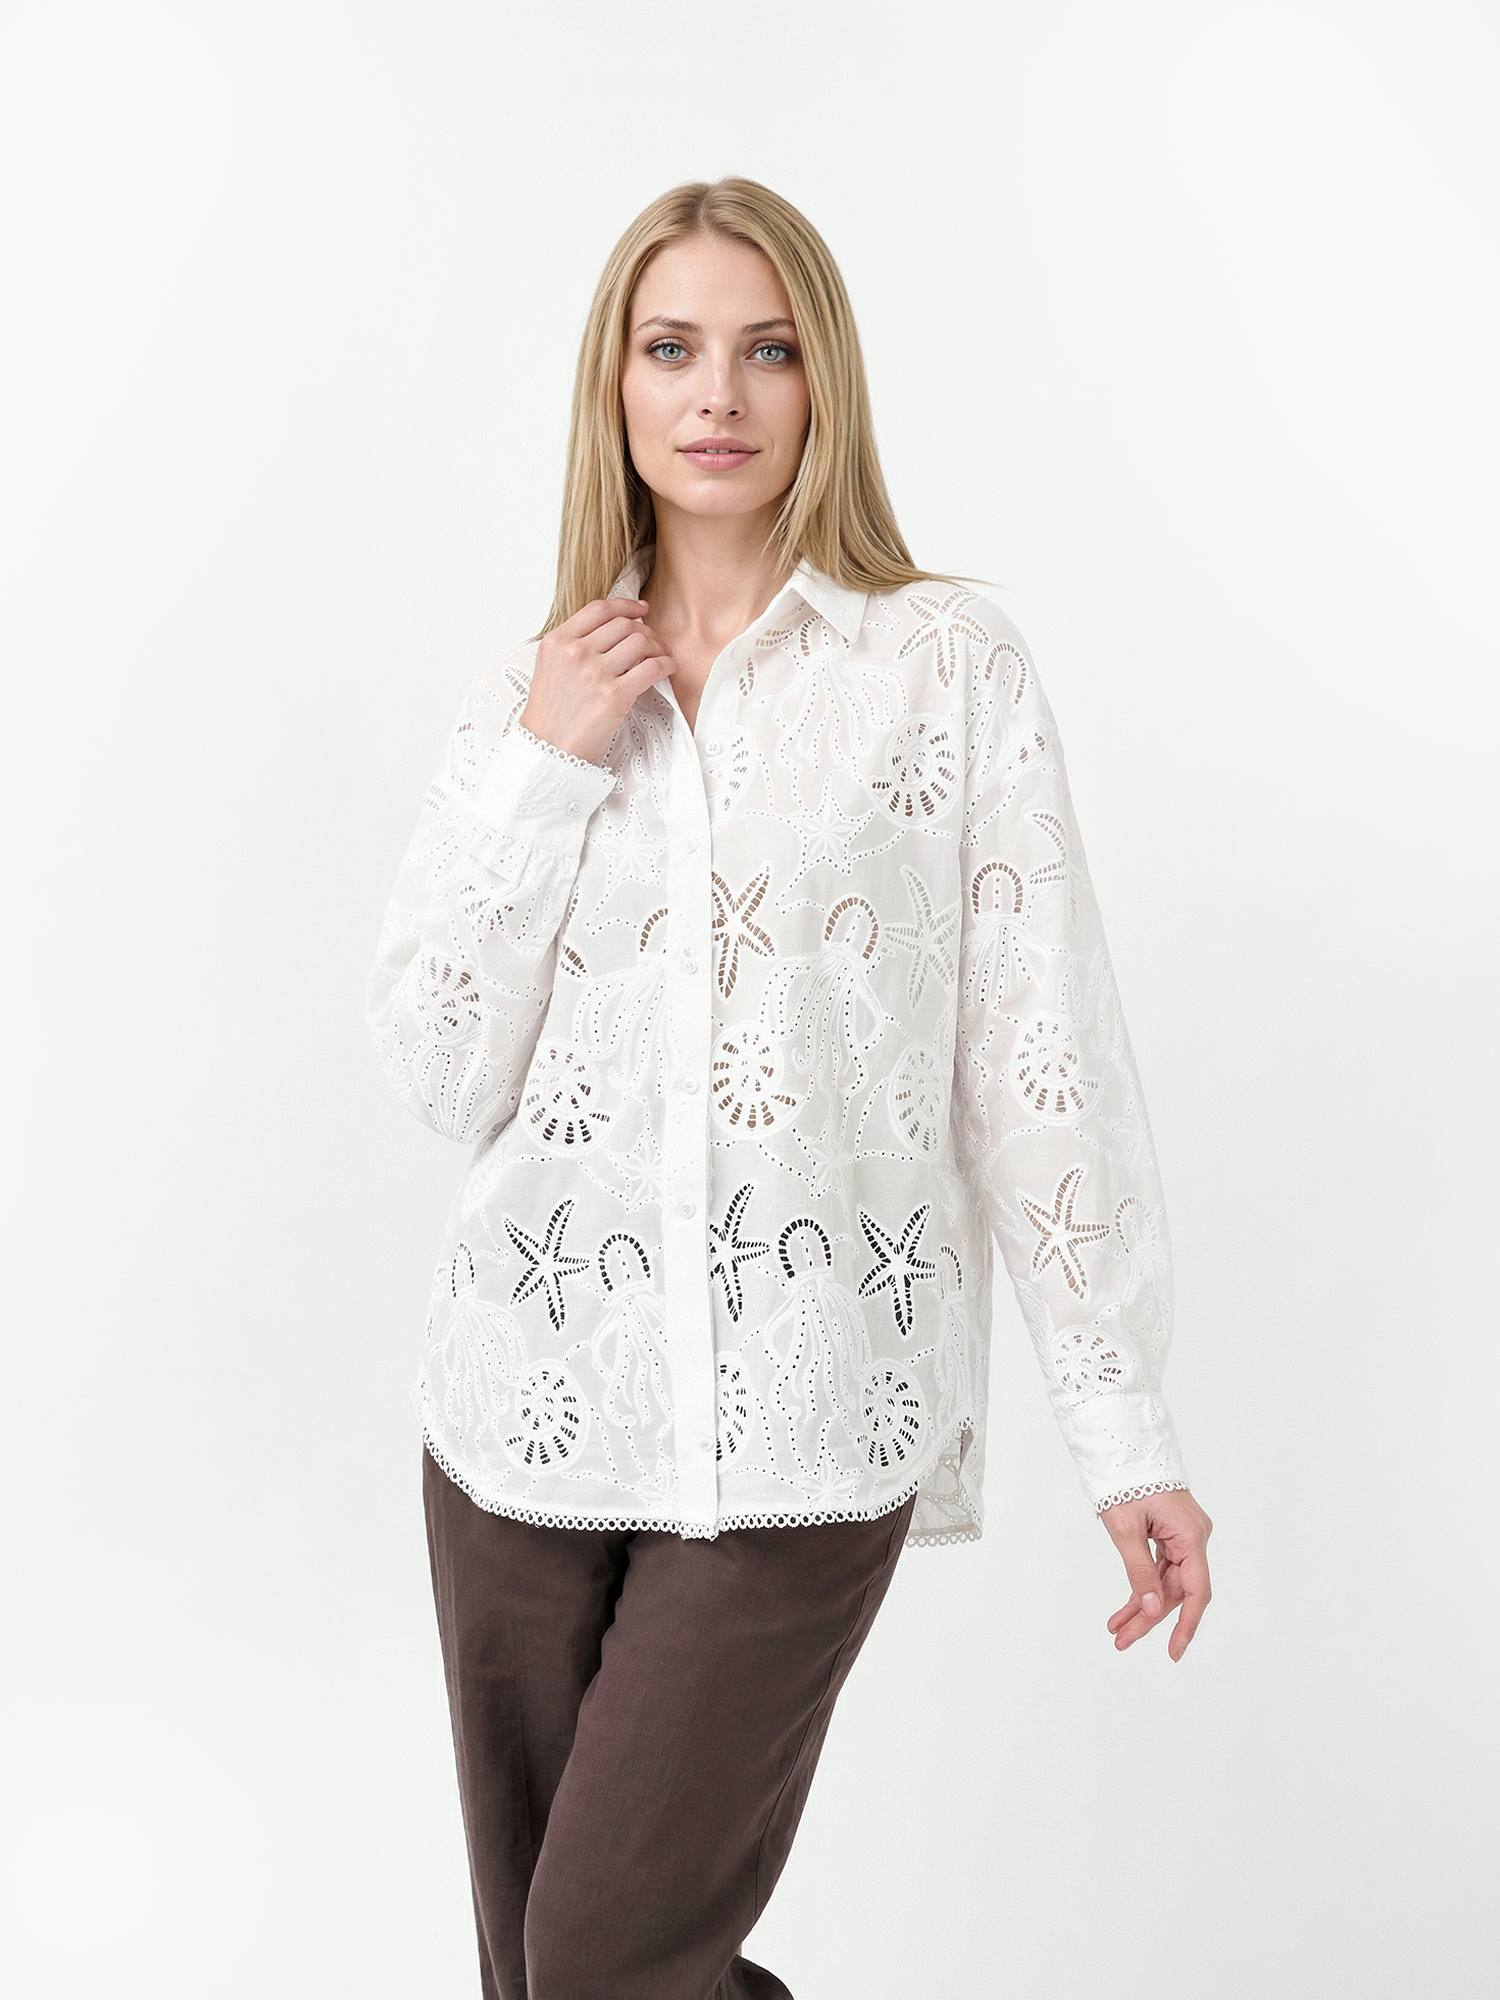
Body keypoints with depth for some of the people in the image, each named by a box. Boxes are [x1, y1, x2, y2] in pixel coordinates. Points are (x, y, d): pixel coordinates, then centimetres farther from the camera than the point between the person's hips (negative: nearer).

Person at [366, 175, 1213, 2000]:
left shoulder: (951, 665, -2)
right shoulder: (531, 696, 8)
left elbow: (1048, 1064, -4)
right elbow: (442, 1079, 2)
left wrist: (1129, 1435, -5)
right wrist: (546, 769, -7)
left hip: (803, 1424, -3)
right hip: (538, 1390, 4)